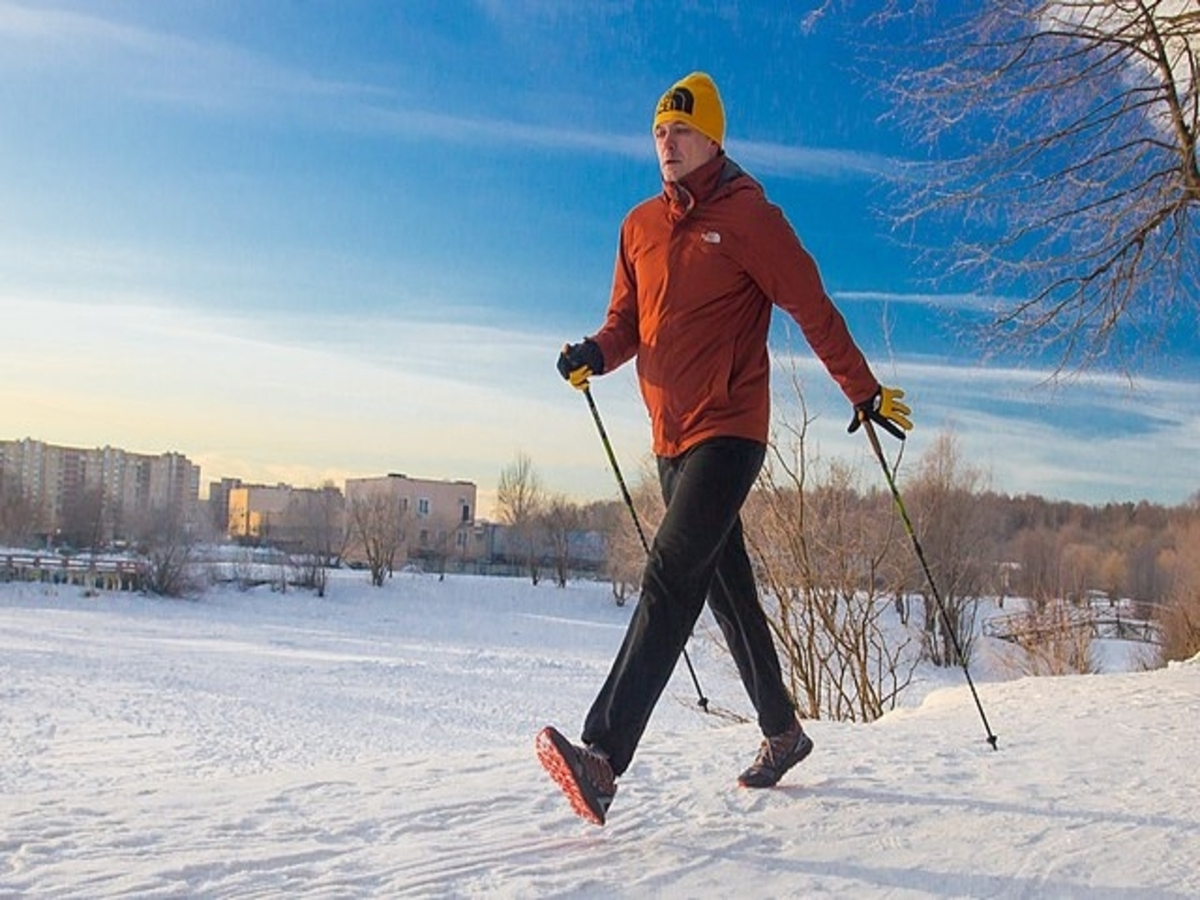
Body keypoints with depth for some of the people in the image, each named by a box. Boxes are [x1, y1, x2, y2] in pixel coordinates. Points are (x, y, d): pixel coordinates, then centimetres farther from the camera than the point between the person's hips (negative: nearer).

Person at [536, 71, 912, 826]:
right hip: (672, 437, 7)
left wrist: (866, 394, -1)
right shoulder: (640, 226, 12)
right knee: (728, 591, 14)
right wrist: (595, 355, -8)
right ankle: (784, 732, 31)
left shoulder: (749, 216, -5)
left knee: (671, 578, -19)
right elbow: (628, 322, 14)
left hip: (729, 430, -7)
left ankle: (604, 755, -25)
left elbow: (814, 310, -2)